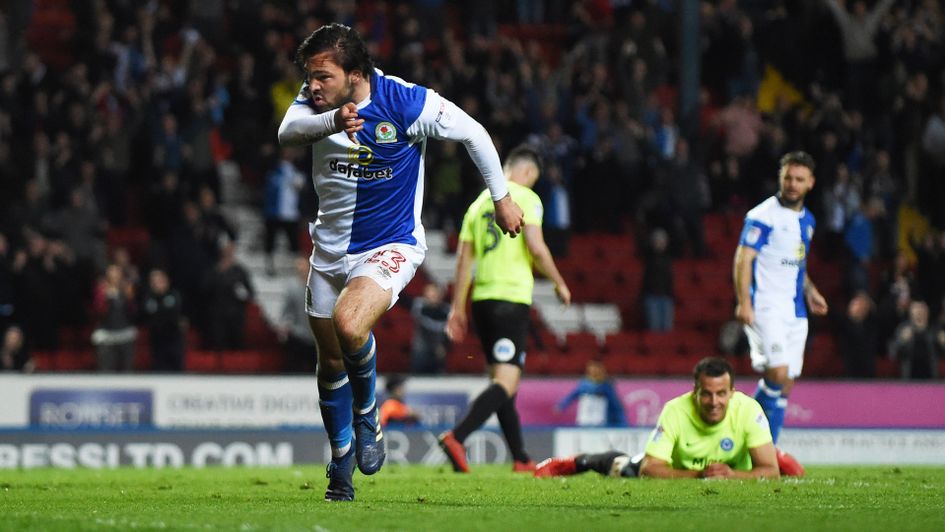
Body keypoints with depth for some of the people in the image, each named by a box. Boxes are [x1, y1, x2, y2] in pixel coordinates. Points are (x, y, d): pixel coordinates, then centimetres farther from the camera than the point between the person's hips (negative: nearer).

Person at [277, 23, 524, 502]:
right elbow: (288, 132, -30)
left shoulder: (407, 103, -20)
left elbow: (472, 133, -7)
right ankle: (341, 458, 33)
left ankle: (367, 414, -3)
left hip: (391, 246, -5)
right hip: (331, 248, 5)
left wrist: (502, 199, 2)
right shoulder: (316, 102, -9)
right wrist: (333, 122, -51)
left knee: (349, 324, -31)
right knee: (331, 362, 12)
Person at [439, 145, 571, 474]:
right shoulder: (525, 197, -2)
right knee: (506, 382, -12)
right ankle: (456, 437, -30)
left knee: (503, 381, 14)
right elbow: (536, 248, -13)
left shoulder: (479, 203, 16)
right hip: (512, 298, -7)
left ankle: (521, 459, 17)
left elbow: (464, 258, 14)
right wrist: (560, 284, 1)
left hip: (481, 298, 7)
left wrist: (458, 307, 17)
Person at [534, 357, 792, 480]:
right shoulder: (675, 411, -38)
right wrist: (696, 475, -54)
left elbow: (771, 472, -36)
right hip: (681, 472, 0)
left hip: (733, 472, 0)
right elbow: (649, 469, -40)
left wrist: (731, 474, -54)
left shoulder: (748, 409, -37)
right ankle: (579, 462, 37)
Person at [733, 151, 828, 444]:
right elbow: (743, 258, -13)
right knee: (778, 373, -20)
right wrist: (744, 302, -22)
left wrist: (810, 291, 15)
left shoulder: (806, 219, 17)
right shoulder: (764, 215, -8)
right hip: (766, 307, -8)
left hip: (795, 311, 8)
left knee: (785, 385, 4)